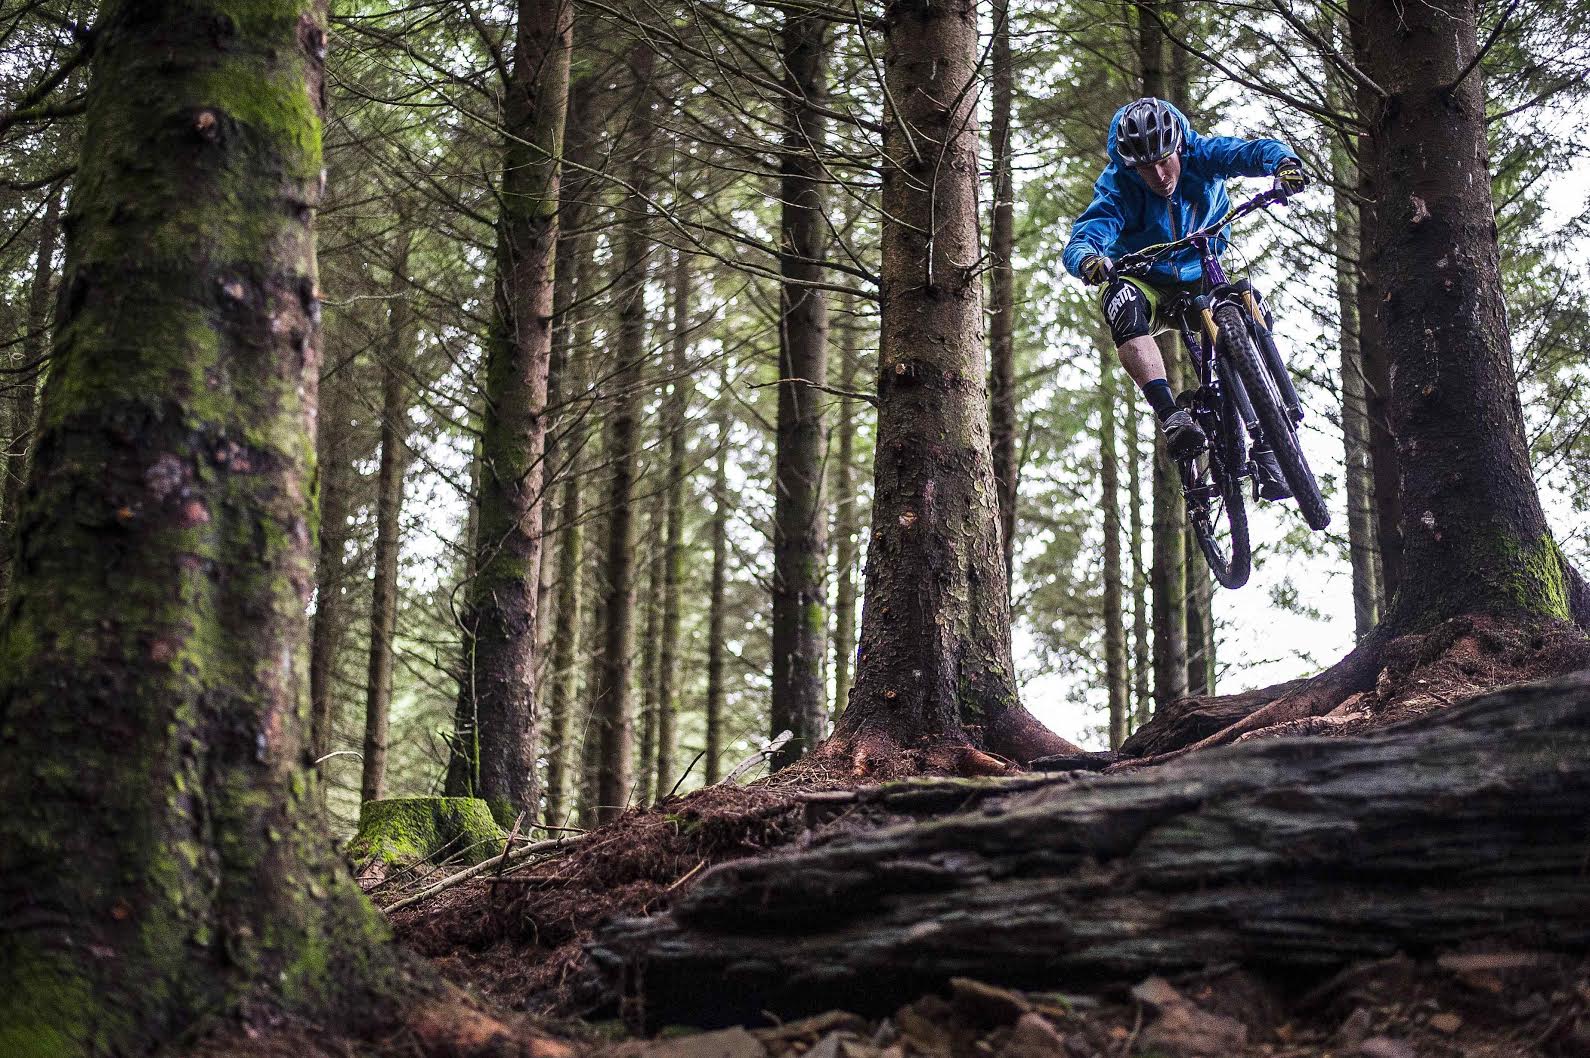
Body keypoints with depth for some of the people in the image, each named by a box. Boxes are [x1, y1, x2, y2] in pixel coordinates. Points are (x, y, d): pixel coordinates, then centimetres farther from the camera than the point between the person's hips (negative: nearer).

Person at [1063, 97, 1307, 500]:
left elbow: (1257, 151, -29)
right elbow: (1080, 240, -34)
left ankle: (1266, 450, -19)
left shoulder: (1201, 154, -15)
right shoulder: (1118, 188, -20)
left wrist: (1284, 163, -52)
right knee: (1122, 300, -36)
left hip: (1202, 278, 2)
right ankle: (1171, 417, -47)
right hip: (1146, 283, -2)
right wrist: (1088, 260, -58)